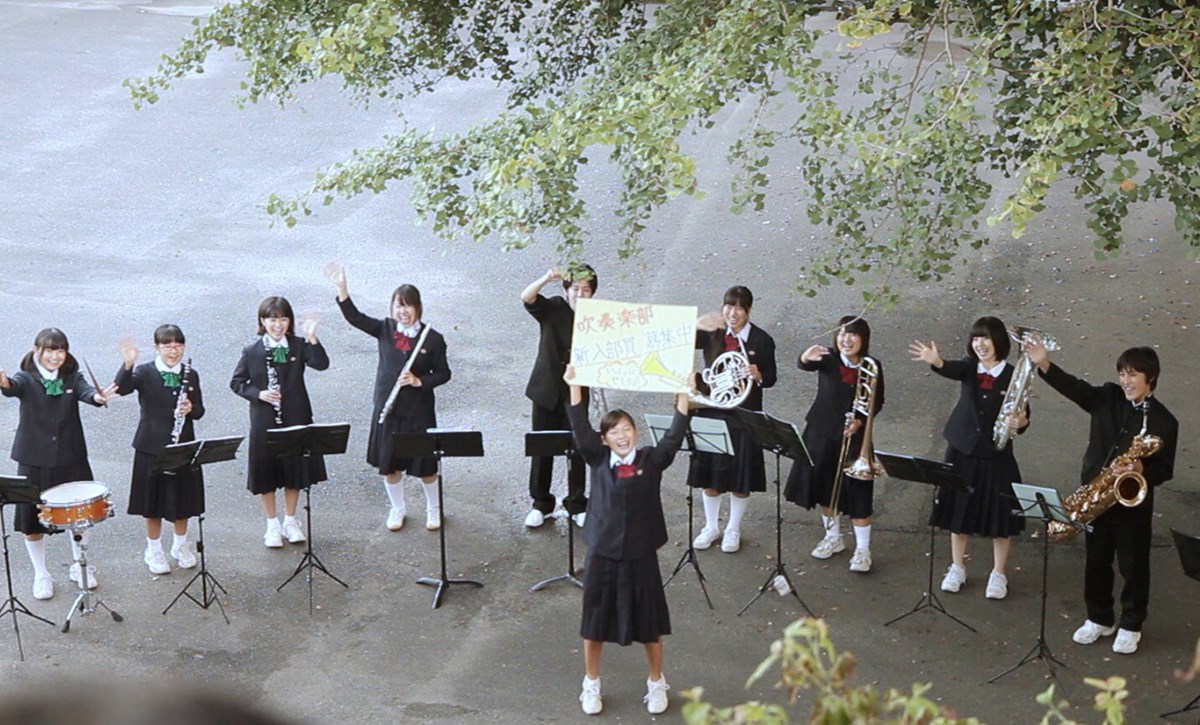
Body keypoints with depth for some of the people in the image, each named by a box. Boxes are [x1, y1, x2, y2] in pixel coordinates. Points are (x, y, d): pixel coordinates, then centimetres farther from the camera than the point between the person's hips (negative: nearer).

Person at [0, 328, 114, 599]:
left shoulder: (72, 378, -1)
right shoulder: (27, 379, -8)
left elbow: (85, 391, -22)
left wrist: (98, 396, -47)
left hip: (71, 460, 2)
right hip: (34, 462, -2)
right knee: (32, 519, 6)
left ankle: (79, 567, 34)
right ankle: (41, 575, 25)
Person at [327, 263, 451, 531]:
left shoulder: (433, 338, -10)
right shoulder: (385, 330, -4)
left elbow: (443, 373, -3)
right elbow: (354, 317, -16)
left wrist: (419, 381, -20)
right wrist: (341, 286, -29)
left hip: (418, 411, -2)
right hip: (387, 409, 3)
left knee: (425, 465, 9)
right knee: (388, 464, 14)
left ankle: (434, 509, 33)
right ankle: (397, 509, 36)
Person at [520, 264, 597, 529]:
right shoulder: (553, 309, -8)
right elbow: (526, 297, -27)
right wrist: (547, 278, -44)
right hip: (546, 391, 0)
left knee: (577, 450, 6)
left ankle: (577, 505, 21)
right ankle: (540, 504, 23)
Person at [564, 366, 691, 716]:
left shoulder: (651, 461, -4)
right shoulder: (598, 461, -3)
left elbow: (675, 436, -15)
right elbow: (580, 428, -13)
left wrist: (683, 395, -23)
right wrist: (575, 385, -21)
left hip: (640, 554, 0)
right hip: (602, 553, 1)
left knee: (649, 622, 11)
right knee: (595, 621, 11)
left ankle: (656, 683, 30)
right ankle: (591, 684, 29)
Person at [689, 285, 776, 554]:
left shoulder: (761, 340, -8)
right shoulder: (712, 333, -4)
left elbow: (770, 378, -2)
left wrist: (758, 376, -25)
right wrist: (697, 326, -32)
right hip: (711, 412, 2)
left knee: (740, 475, 6)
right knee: (709, 472, 12)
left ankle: (733, 529, 25)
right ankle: (711, 526, 30)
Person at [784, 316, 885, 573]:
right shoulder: (828, 359, -11)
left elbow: (877, 402, 2)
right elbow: (803, 365, -31)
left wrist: (860, 421, -16)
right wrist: (806, 357, -56)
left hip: (854, 436, -2)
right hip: (822, 433, 2)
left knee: (857, 492, -1)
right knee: (825, 487, 15)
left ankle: (863, 549, 10)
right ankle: (833, 538, 35)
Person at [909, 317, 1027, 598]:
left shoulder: (1013, 377, -10)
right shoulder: (969, 367, -4)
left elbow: (1022, 417, -7)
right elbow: (951, 369, -27)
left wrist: (1020, 423, -31)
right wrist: (936, 361, -51)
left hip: (996, 456, -3)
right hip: (962, 451, 3)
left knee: (1000, 515, 5)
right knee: (959, 511, 14)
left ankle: (999, 574, 22)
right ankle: (957, 568, 30)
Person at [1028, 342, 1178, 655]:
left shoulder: (1163, 421, -10)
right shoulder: (1108, 398, -1)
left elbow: (1165, 470, -8)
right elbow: (1074, 387, -15)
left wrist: (1141, 469, -29)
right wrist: (1044, 365, -31)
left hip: (1133, 503, -4)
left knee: (1133, 566, 9)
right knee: (1096, 562, 16)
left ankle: (1130, 625, 25)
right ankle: (1099, 619, 32)